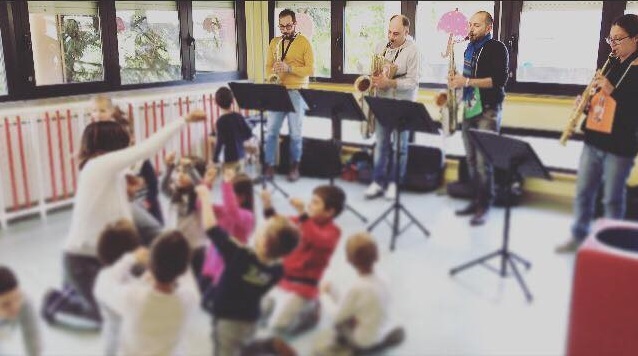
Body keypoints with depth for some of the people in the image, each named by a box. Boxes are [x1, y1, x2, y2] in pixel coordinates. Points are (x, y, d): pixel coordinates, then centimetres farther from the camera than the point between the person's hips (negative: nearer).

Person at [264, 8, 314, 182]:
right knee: (271, 130, 0)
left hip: (296, 92, -4)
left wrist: (289, 68, -19)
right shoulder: (274, 42, 12)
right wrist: (273, 74, -7)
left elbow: (311, 69, -8)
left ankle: (295, 166, 13)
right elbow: (268, 66, 15)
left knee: (295, 132, 1)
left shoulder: (304, 42, -2)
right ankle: (269, 165, 6)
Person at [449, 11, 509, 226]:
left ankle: (485, 206, 0)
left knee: (483, 160, -9)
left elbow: (499, 79, -18)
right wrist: (458, 80, 2)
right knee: (471, 159, 9)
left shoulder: (497, 48, -7)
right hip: (469, 108, 7)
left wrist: (467, 81, -21)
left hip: (488, 110, -7)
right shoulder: (470, 48, 15)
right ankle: (476, 200, 19)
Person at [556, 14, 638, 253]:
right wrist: (586, 103, 1)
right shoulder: (611, 65, 11)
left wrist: (613, 91, -25)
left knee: (612, 200, 4)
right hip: (593, 140, 7)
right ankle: (578, 237, 27)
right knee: (582, 192, 13)